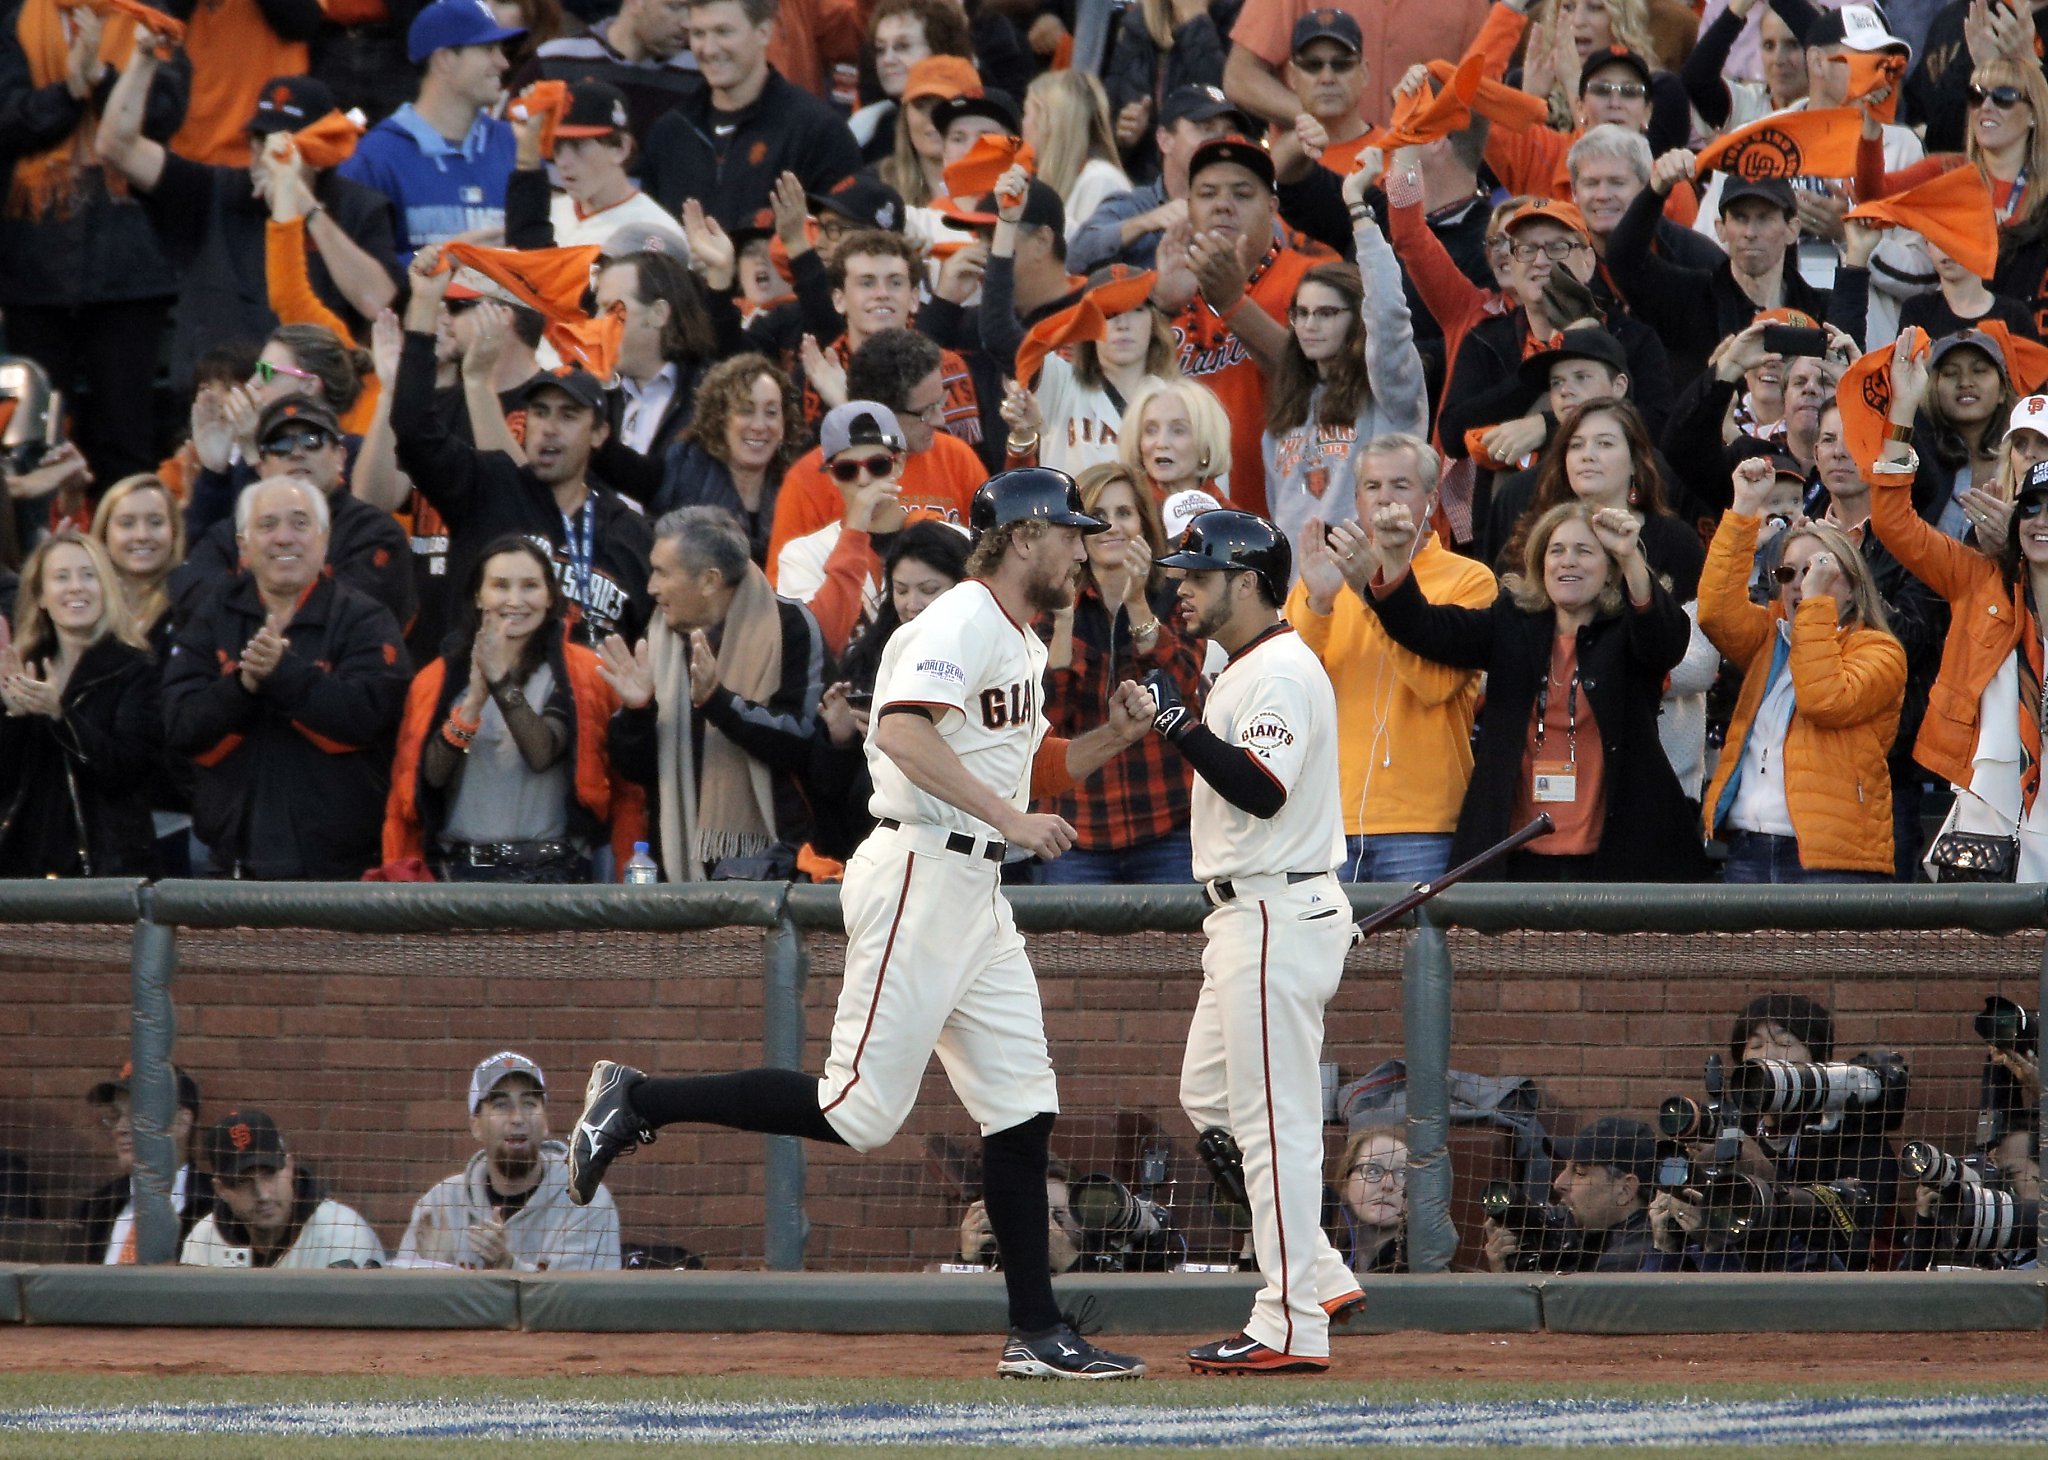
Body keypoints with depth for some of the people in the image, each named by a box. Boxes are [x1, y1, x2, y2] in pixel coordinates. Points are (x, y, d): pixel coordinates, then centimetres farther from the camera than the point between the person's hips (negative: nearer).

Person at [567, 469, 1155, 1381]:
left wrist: (1112, 738, 13)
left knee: (1023, 1108, 6)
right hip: (919, 873, -10)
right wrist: (1010, 818, -31)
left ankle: (1037, 1332, 8)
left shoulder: (1024, 647, 19)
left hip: (975, 893, 10)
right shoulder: (962, 623, -12)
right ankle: (638, 1102, -2)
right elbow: (904, 732, -28)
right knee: (860, 1111, -12)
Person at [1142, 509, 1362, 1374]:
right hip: (1244, 916, 11)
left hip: (1277, 917, -11)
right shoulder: (1245, 670, 18)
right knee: (1209, 1098, 16)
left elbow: (1265, 790, -27)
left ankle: (1292, 1328, -7)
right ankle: (1320, 1279, 16)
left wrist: (1181, 725, -26)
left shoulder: (1280, 672, -15)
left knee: (1273, 1115, -9)